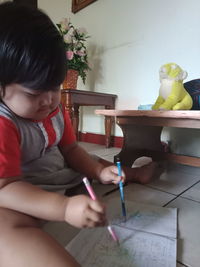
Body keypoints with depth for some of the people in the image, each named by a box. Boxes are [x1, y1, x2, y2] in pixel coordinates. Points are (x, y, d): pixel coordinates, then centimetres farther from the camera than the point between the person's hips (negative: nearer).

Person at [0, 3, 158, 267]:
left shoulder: (56, 109, 1)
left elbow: (71, 150, 7)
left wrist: (100, 172, -8)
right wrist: (65, 207, -42)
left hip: (64, 180, 8)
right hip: (24, 200, -7)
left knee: (101, 164, 15)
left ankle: (135, 173, 41)